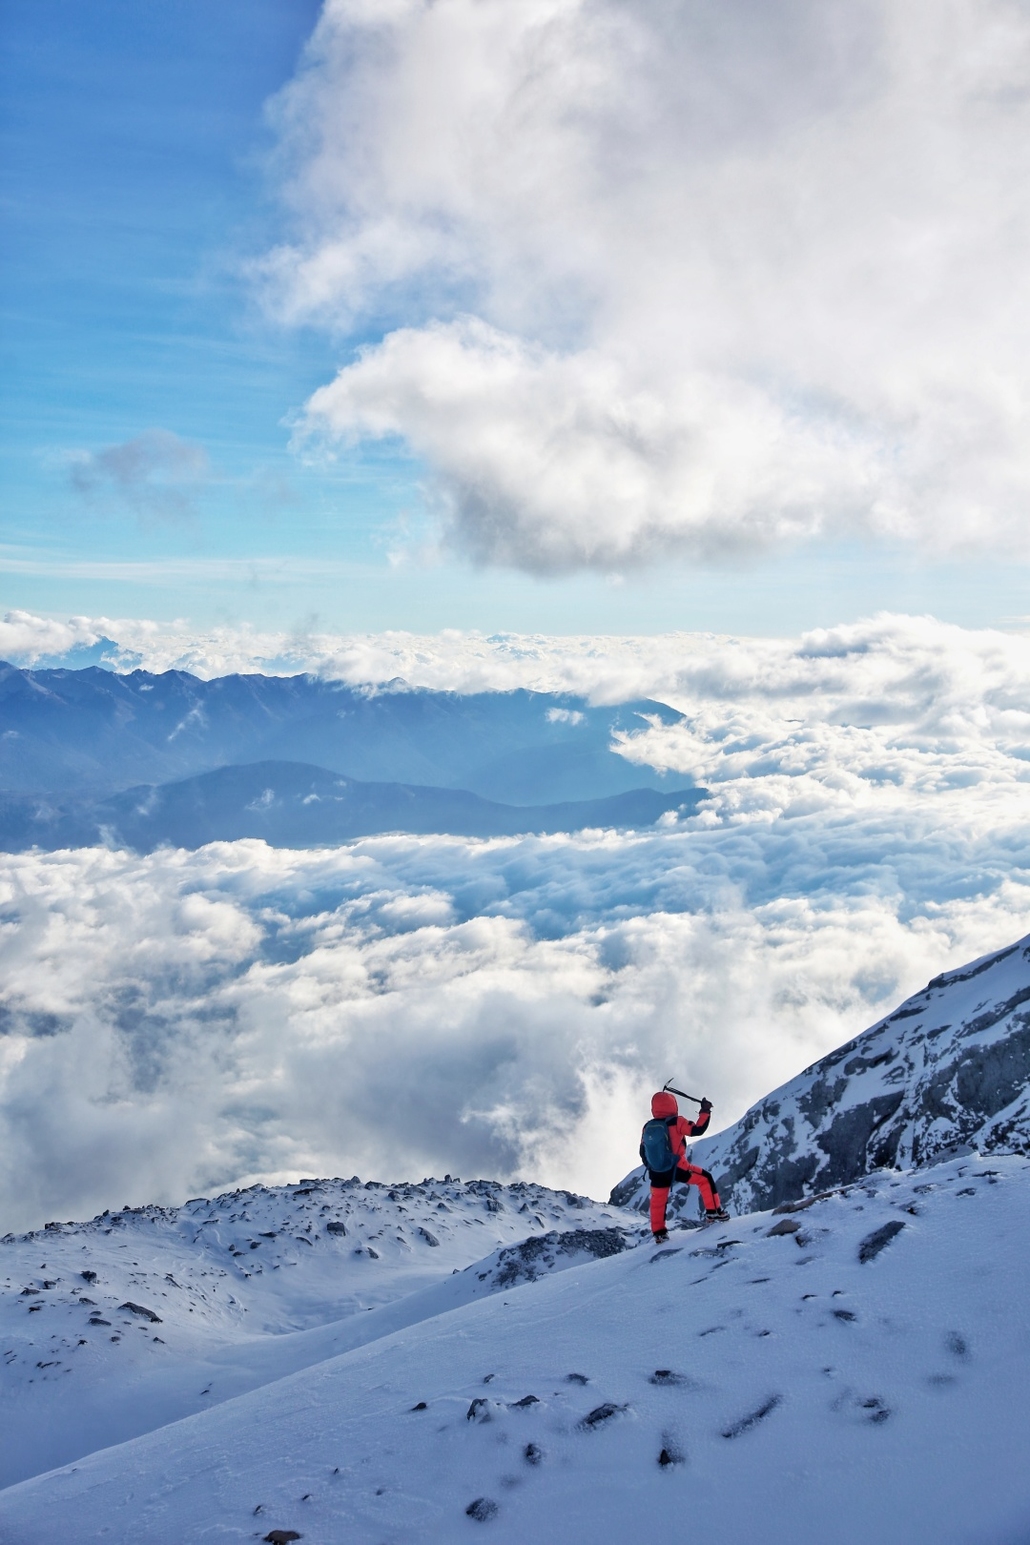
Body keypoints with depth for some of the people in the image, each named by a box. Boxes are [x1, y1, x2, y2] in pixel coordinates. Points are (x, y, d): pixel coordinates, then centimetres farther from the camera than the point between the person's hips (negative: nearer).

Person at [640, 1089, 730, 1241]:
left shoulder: (647, 1127, 5)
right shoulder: (676, 1122, -10)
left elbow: (643, 1152, 11)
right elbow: (697, 1130, -11)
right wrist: (705, 1112, 2)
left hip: (656, 1172, 4)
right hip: (677, 1169, -4)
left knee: (658, 1200, 22)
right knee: (705, 1178, 15)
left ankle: (659, 1233, 25)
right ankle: (713, 1212, 15)